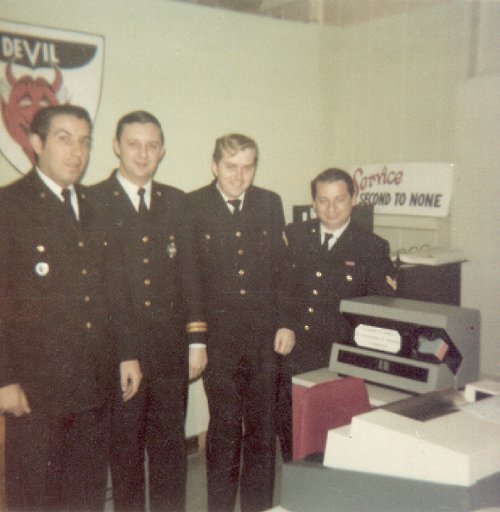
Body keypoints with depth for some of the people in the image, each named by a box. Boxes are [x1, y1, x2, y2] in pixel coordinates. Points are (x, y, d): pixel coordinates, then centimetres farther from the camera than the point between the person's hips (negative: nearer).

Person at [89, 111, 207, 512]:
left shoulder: (176, 201, 9)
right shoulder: (93, 201, -3)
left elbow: (188, 272, 9)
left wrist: (196, 339, 5)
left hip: (171, 347, 3)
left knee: (171, 443, 14)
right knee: (124, 445, 11)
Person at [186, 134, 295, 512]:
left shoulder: (271, 204, 7)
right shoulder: (192, 206, -3)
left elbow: (282, 267, 9)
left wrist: (285, 323, 3)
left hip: (264, 336, 3)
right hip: (218, 336, -2)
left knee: (262, 430, 11)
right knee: (224, 431, 8)